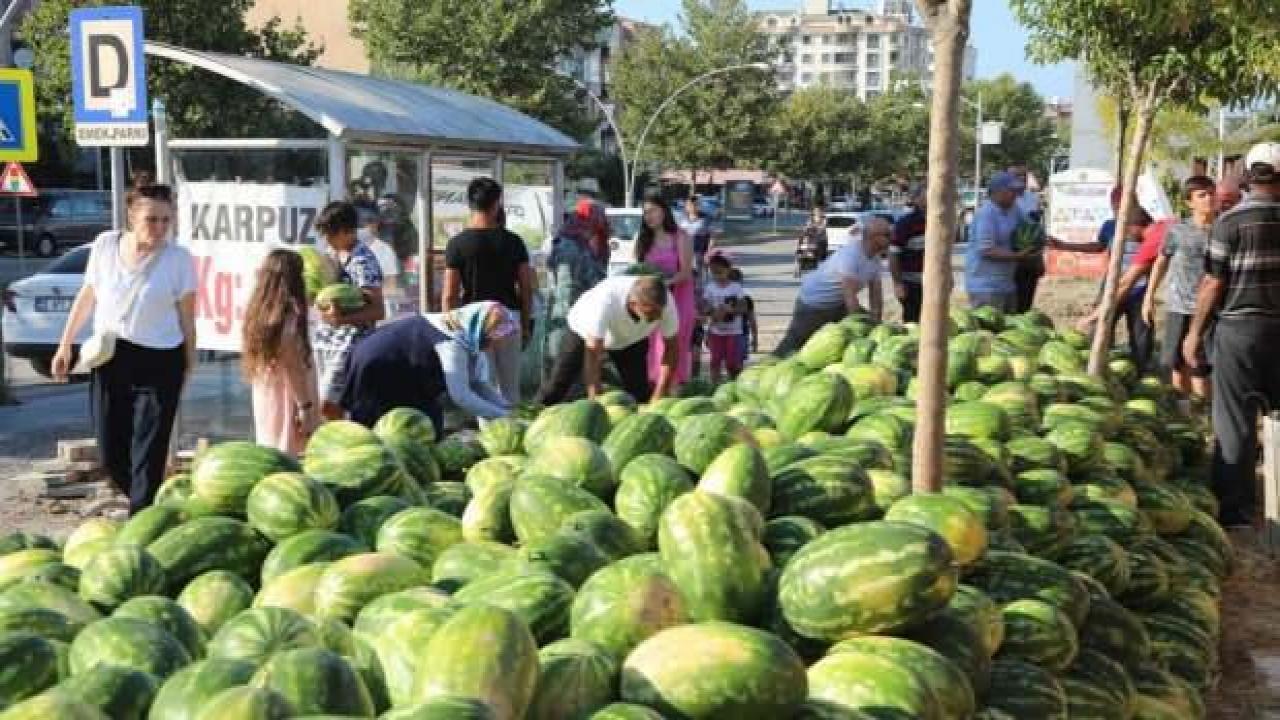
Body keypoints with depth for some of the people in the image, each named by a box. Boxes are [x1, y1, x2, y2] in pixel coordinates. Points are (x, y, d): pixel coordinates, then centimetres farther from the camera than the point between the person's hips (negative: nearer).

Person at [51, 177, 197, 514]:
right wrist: (65, 344, 13)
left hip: (160, 362, -4)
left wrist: (190, 365, -3)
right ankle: (148, 509, 32)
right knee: (111, 453, 10)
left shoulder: (179, 259, -10)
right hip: (108, 358, 4)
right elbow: (87, 296, 11)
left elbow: (187, 316, -4)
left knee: (148, 455, -4)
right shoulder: (105, 245, -1)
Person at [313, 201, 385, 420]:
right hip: (324, 339, 8)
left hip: (349, 344, -8)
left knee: (327, 404, -11)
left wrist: (342, 319, -30)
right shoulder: (332, 253, 9)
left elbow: (378, 311, -19)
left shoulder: (363, 262, -16)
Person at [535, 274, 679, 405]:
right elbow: (593, 353, -40)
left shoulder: (665, 302, -33)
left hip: (632, 338, 3)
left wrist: (658, 398, -25)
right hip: (584, 330, -3)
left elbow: (671, 348, -21)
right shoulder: (605, 301, -44)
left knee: (640, 393, -8)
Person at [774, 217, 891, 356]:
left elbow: (876, 292, -3)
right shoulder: (850, 254, -32)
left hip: (837, 303, 9)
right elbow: (850, 294, -36)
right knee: (795, 342, -2)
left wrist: (876, 321, -8)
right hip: (814, 301, -9)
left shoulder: (875, 257, -6)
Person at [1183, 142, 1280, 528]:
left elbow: (1214, 283, -8)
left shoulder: (1232, 221, -9)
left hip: (1241, 326, -4)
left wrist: (1195, 331, 1)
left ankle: (1234, 508, 5)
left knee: (1236, 420, 1)